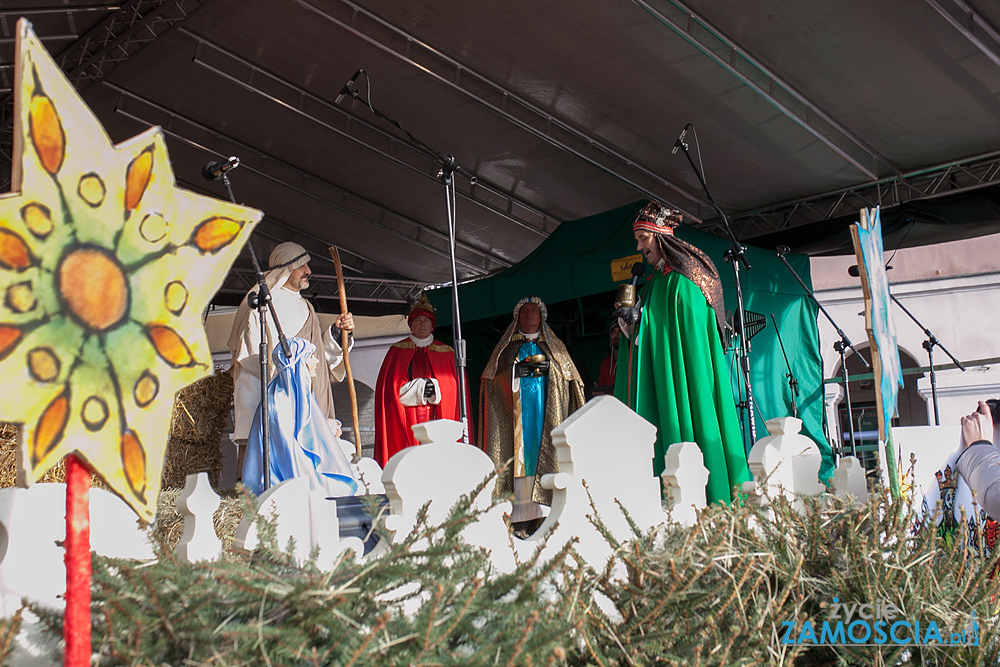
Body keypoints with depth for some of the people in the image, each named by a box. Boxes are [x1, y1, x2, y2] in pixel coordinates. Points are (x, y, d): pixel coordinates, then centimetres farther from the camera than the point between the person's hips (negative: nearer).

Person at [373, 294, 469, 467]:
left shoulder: (446, 353, 15)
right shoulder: (398, 351, 12)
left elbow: (456, 388, 10)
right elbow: (389, 387, 3)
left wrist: (436, 389, -8)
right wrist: (418, 389, -9)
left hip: (438, 420, 1)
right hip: (407, 424, -1)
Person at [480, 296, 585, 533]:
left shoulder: (554, 346, 20)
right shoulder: (507, 346, 18)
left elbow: (570, 377, 12)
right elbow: (492, 376, 6)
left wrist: (547, 367, -6)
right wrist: (518, 369, -10)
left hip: (547, 413, 1)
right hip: (515, 411, -1)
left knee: (545, 455, -11)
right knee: (520, 455, -11)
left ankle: (543, 516, -13)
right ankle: (521, 520, -14)